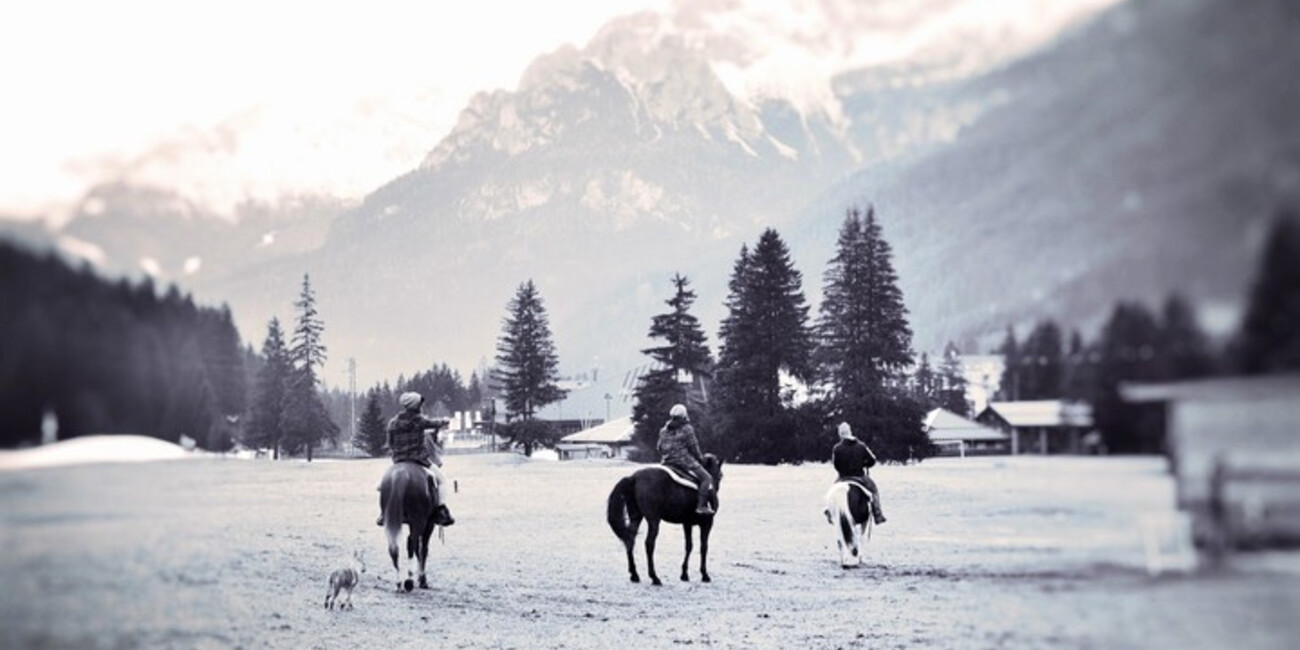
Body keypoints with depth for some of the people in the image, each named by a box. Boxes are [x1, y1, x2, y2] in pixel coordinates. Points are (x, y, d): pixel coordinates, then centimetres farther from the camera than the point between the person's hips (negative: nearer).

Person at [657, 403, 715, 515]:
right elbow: (693, 447, -3)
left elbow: (660, 449, 16)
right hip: (684, 461, -6)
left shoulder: (663, 431, 14)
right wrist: (700, 458, 12)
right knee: (706, 478, -7)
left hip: (667, 463, 6)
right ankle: (701, 505, -21)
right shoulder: (687, 429, -4)